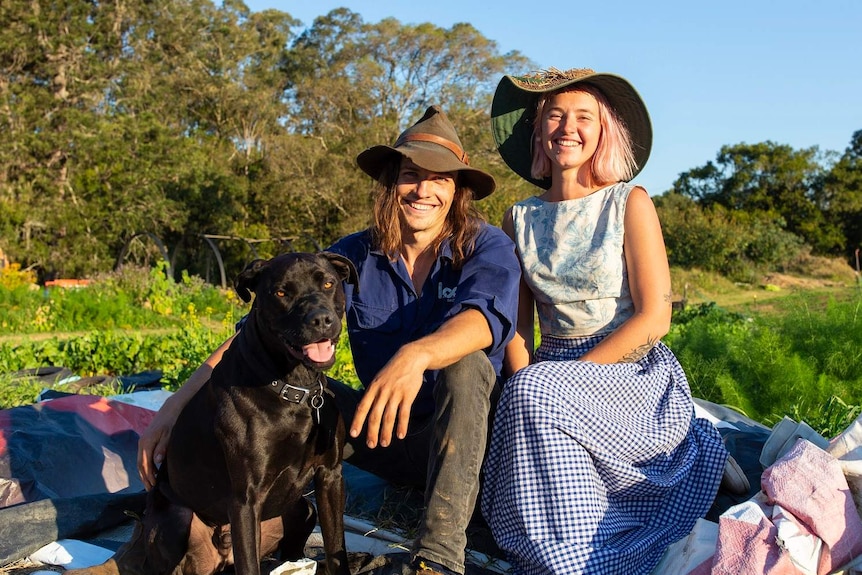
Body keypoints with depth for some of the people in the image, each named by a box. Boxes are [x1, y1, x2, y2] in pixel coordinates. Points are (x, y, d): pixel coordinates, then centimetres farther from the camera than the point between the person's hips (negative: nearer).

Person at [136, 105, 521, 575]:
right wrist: (178, 402, -25)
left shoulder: (487, 248, -10)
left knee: (465, 361, -34)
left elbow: (485, 317, -32)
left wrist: (415, 355, -54)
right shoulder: (355, 255, -3)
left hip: (471, 437, -2)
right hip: (388, 437, 3)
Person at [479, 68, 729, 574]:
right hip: (554, 374, 4)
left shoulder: (630, 203, -4)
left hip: (636, 374, -4)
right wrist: (526, 388, -13)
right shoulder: (521, 219, 8)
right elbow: (517, 323, 8)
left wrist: (548, 384, -17)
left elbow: (654, 317, -11)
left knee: (536, 394, -33)